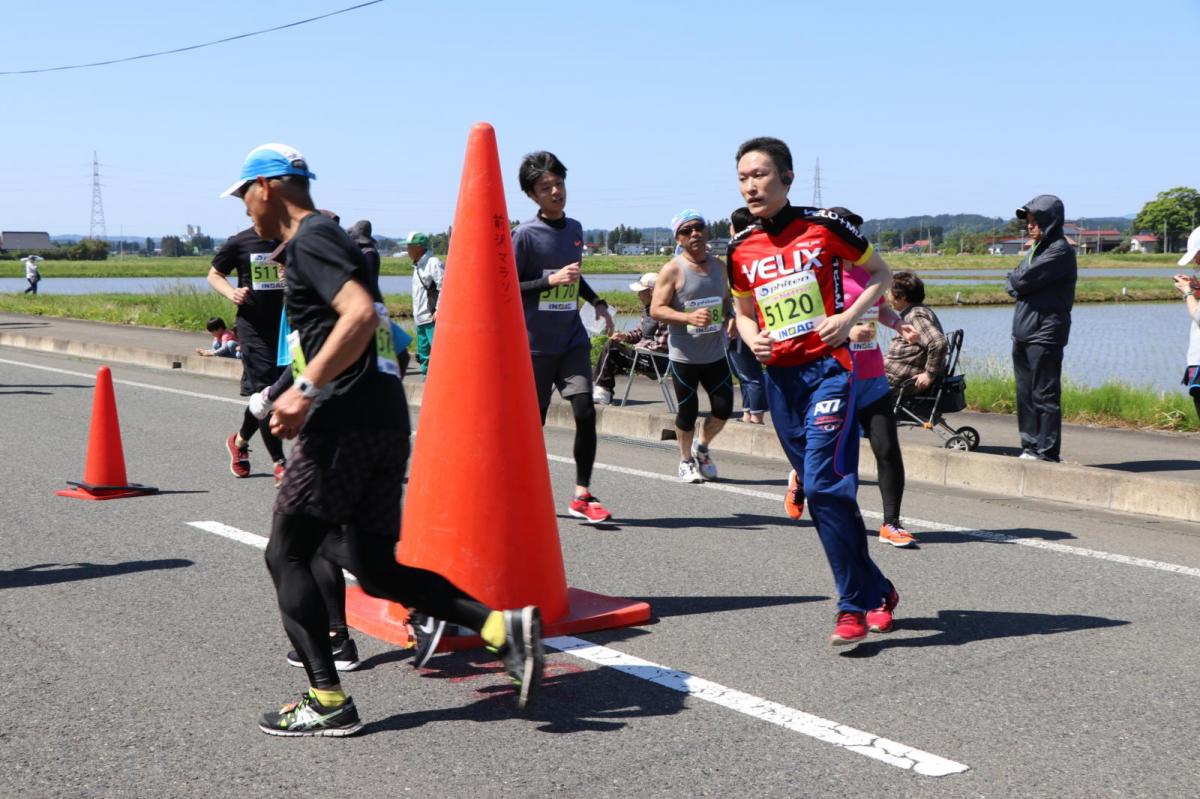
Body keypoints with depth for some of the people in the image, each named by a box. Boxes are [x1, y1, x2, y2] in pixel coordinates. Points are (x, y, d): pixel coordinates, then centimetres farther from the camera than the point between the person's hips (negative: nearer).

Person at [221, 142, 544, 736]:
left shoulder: (309, 240, -7)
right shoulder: (330, 239, 24)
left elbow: (362, 313, -23)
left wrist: (304, 388, -26)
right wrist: (309, 398, 31)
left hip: (347, 420, -10)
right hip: (387, 419, 10)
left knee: (285, 554, 2)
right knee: (376, 568, 11)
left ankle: (327, 703, 3)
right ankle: (503, 626, 0)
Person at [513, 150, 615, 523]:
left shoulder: (575, 228, 10)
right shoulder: (525, 234, -9)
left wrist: (597, 302, 15)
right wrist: (551, 279, -20)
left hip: (573, 340, 4)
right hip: (534, 345, -4)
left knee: (585, 411, -10)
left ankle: (582, 496, -4)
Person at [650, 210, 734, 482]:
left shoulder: (718, 265, 8)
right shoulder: (672, 270, -9)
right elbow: (656, 309, -13)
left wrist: (729, 317, 0)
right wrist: (689, 317, -28)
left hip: (715, 353, 5)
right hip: (684, 355, -5)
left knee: (724, 407, 2)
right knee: (688, 411, 4)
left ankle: (702, 446, 31)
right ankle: (686, 460, 26)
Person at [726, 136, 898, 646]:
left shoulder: (823, 227, -4)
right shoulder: (741, 250, 9)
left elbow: (880, 273, 7)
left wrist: (850, 315, -9)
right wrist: (752, 339, -1)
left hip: (828, 367, -5)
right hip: (780, 376, 6)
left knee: (824, 484, -17)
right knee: (818, 492, 9)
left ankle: (854, 607, -7)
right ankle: (877, 591, 24)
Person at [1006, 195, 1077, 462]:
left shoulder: (1060, 251, -11)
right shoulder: (1036, 249, 19)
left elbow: (1025, 279, -17)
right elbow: (1014, 283, 14)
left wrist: (1014, 281, 2)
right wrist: (1017, 284, -6)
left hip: (1045, 332, -9)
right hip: (1023, 332, 9)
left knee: (1044, 395, -6)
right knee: (1025, 393, 12)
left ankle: (1047, 450, -3)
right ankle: (1030, 445, 18)